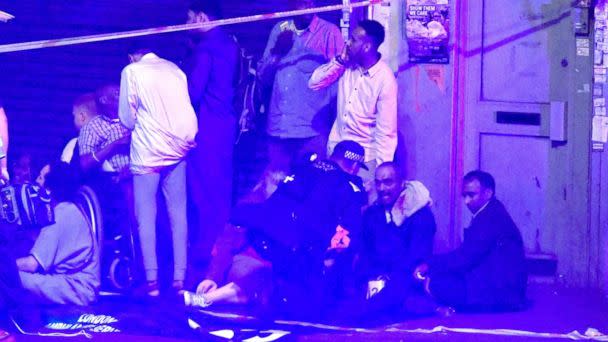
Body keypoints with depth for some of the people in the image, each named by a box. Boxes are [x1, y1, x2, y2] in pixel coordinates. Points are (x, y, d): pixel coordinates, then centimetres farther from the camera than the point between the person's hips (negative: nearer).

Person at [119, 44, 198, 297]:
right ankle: (179, 278, 4)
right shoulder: (174, 70, 8)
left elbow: (127, 118, -2)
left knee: (146, 217, 1)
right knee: (178, 214, 7)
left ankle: (152, 281, -5)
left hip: (147, 153, -4)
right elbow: (187, 110, 9)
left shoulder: (132, 71, -4)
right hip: (177, 150, 4)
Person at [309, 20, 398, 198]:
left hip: (365, 156, -5)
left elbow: (386, 131, -15)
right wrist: (339, 60, -12)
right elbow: (314, 83, 0)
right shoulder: (346, 65, -1)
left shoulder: (385, 80, -18)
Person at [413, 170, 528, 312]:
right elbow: (467, 255, 12)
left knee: (435, 283, -18)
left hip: (499, 294, -10)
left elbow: (466, 257, -19)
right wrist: (431, 266, 1)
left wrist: (429, 265, -11)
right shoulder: (490, 215, 16)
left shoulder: (492, 217, -14)